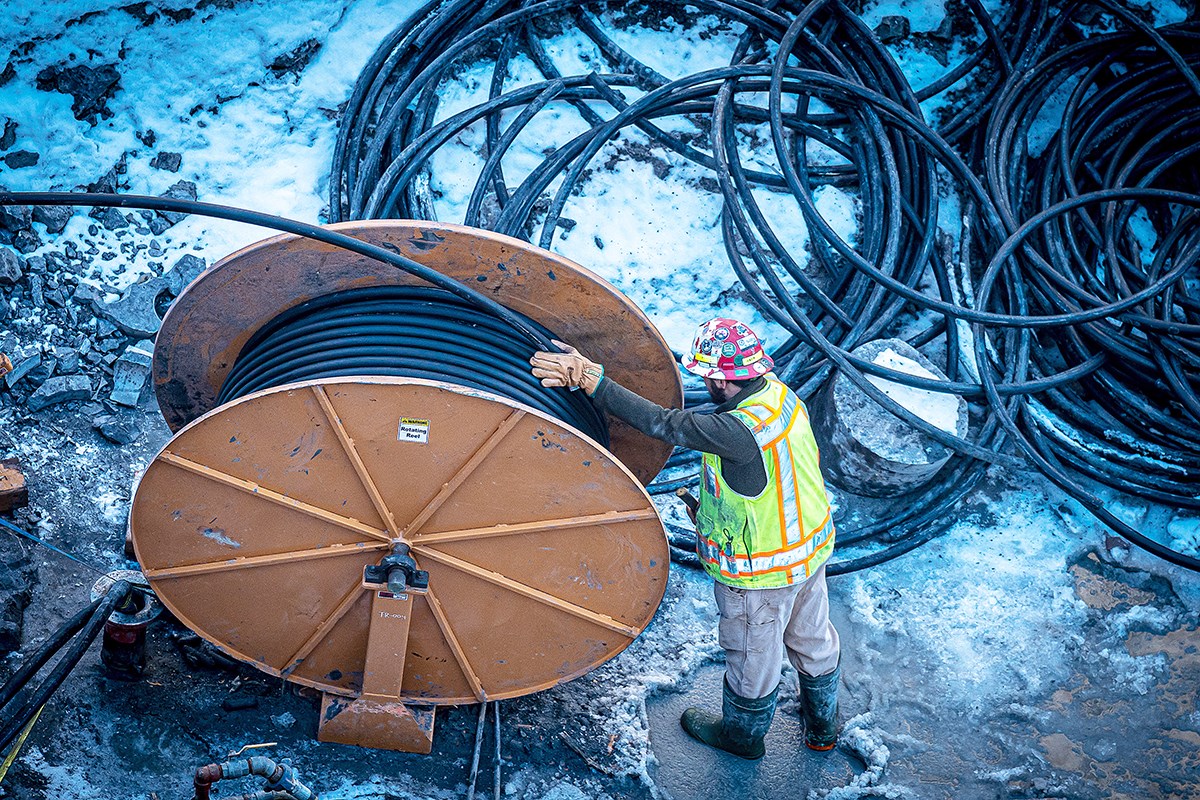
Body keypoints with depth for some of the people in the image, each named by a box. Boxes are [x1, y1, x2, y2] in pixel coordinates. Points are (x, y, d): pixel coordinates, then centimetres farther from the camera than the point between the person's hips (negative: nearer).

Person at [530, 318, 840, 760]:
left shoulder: (741, 432, -37)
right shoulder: (778, 393, -12)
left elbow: (663, 423, -36)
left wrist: (593, 380, -34)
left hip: (763, 573, -8)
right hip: (811, 546, 8)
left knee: (752, 654, 19)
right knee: (812, 639, 27)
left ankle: (743, 733, 45)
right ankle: (822, 725, 50)